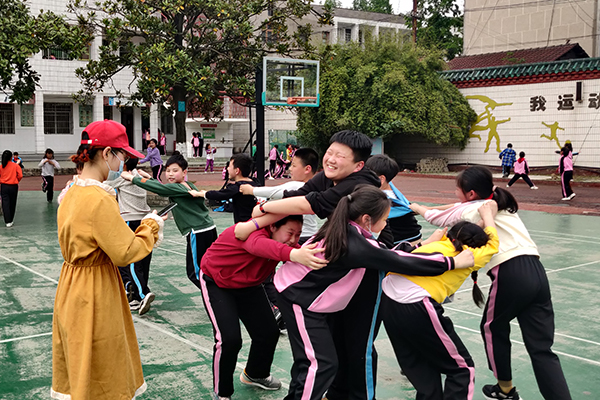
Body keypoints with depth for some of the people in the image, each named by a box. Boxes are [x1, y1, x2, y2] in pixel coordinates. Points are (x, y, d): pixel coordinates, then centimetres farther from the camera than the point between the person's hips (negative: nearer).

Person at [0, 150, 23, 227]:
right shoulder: (15, 165, -7)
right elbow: (20, 175, -11)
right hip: (13, 186, 0)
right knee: (12, 204, 13)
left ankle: (8, 221, -8)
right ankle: (11, 220, 25)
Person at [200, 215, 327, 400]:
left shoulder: (285, 243, -14)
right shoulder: (252, 230, -38)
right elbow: (259, 245, -62)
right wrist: (293, 254, -82)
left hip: (248, 286, 7)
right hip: (216, 282, -7)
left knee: (269, 332, 7)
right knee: (230, 338, -18)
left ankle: (254, 374, 38)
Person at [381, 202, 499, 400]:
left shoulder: (436, 244, 22)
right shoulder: (468, 254, 11)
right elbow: (493, 244, 29)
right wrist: (487, 214, 42)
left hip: (387, 298, 7)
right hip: (416, 308, -7)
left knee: (421, 371, 23)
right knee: (462, 370, 10)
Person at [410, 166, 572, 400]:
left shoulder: (469, 210, 7)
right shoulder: (502, 205, 26)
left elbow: (437, 218, 26)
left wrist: (417, 208, 45)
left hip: (510, 274, -6)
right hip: (536, 271, 6)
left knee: (493, 329, 22)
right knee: (541, 348, 4)